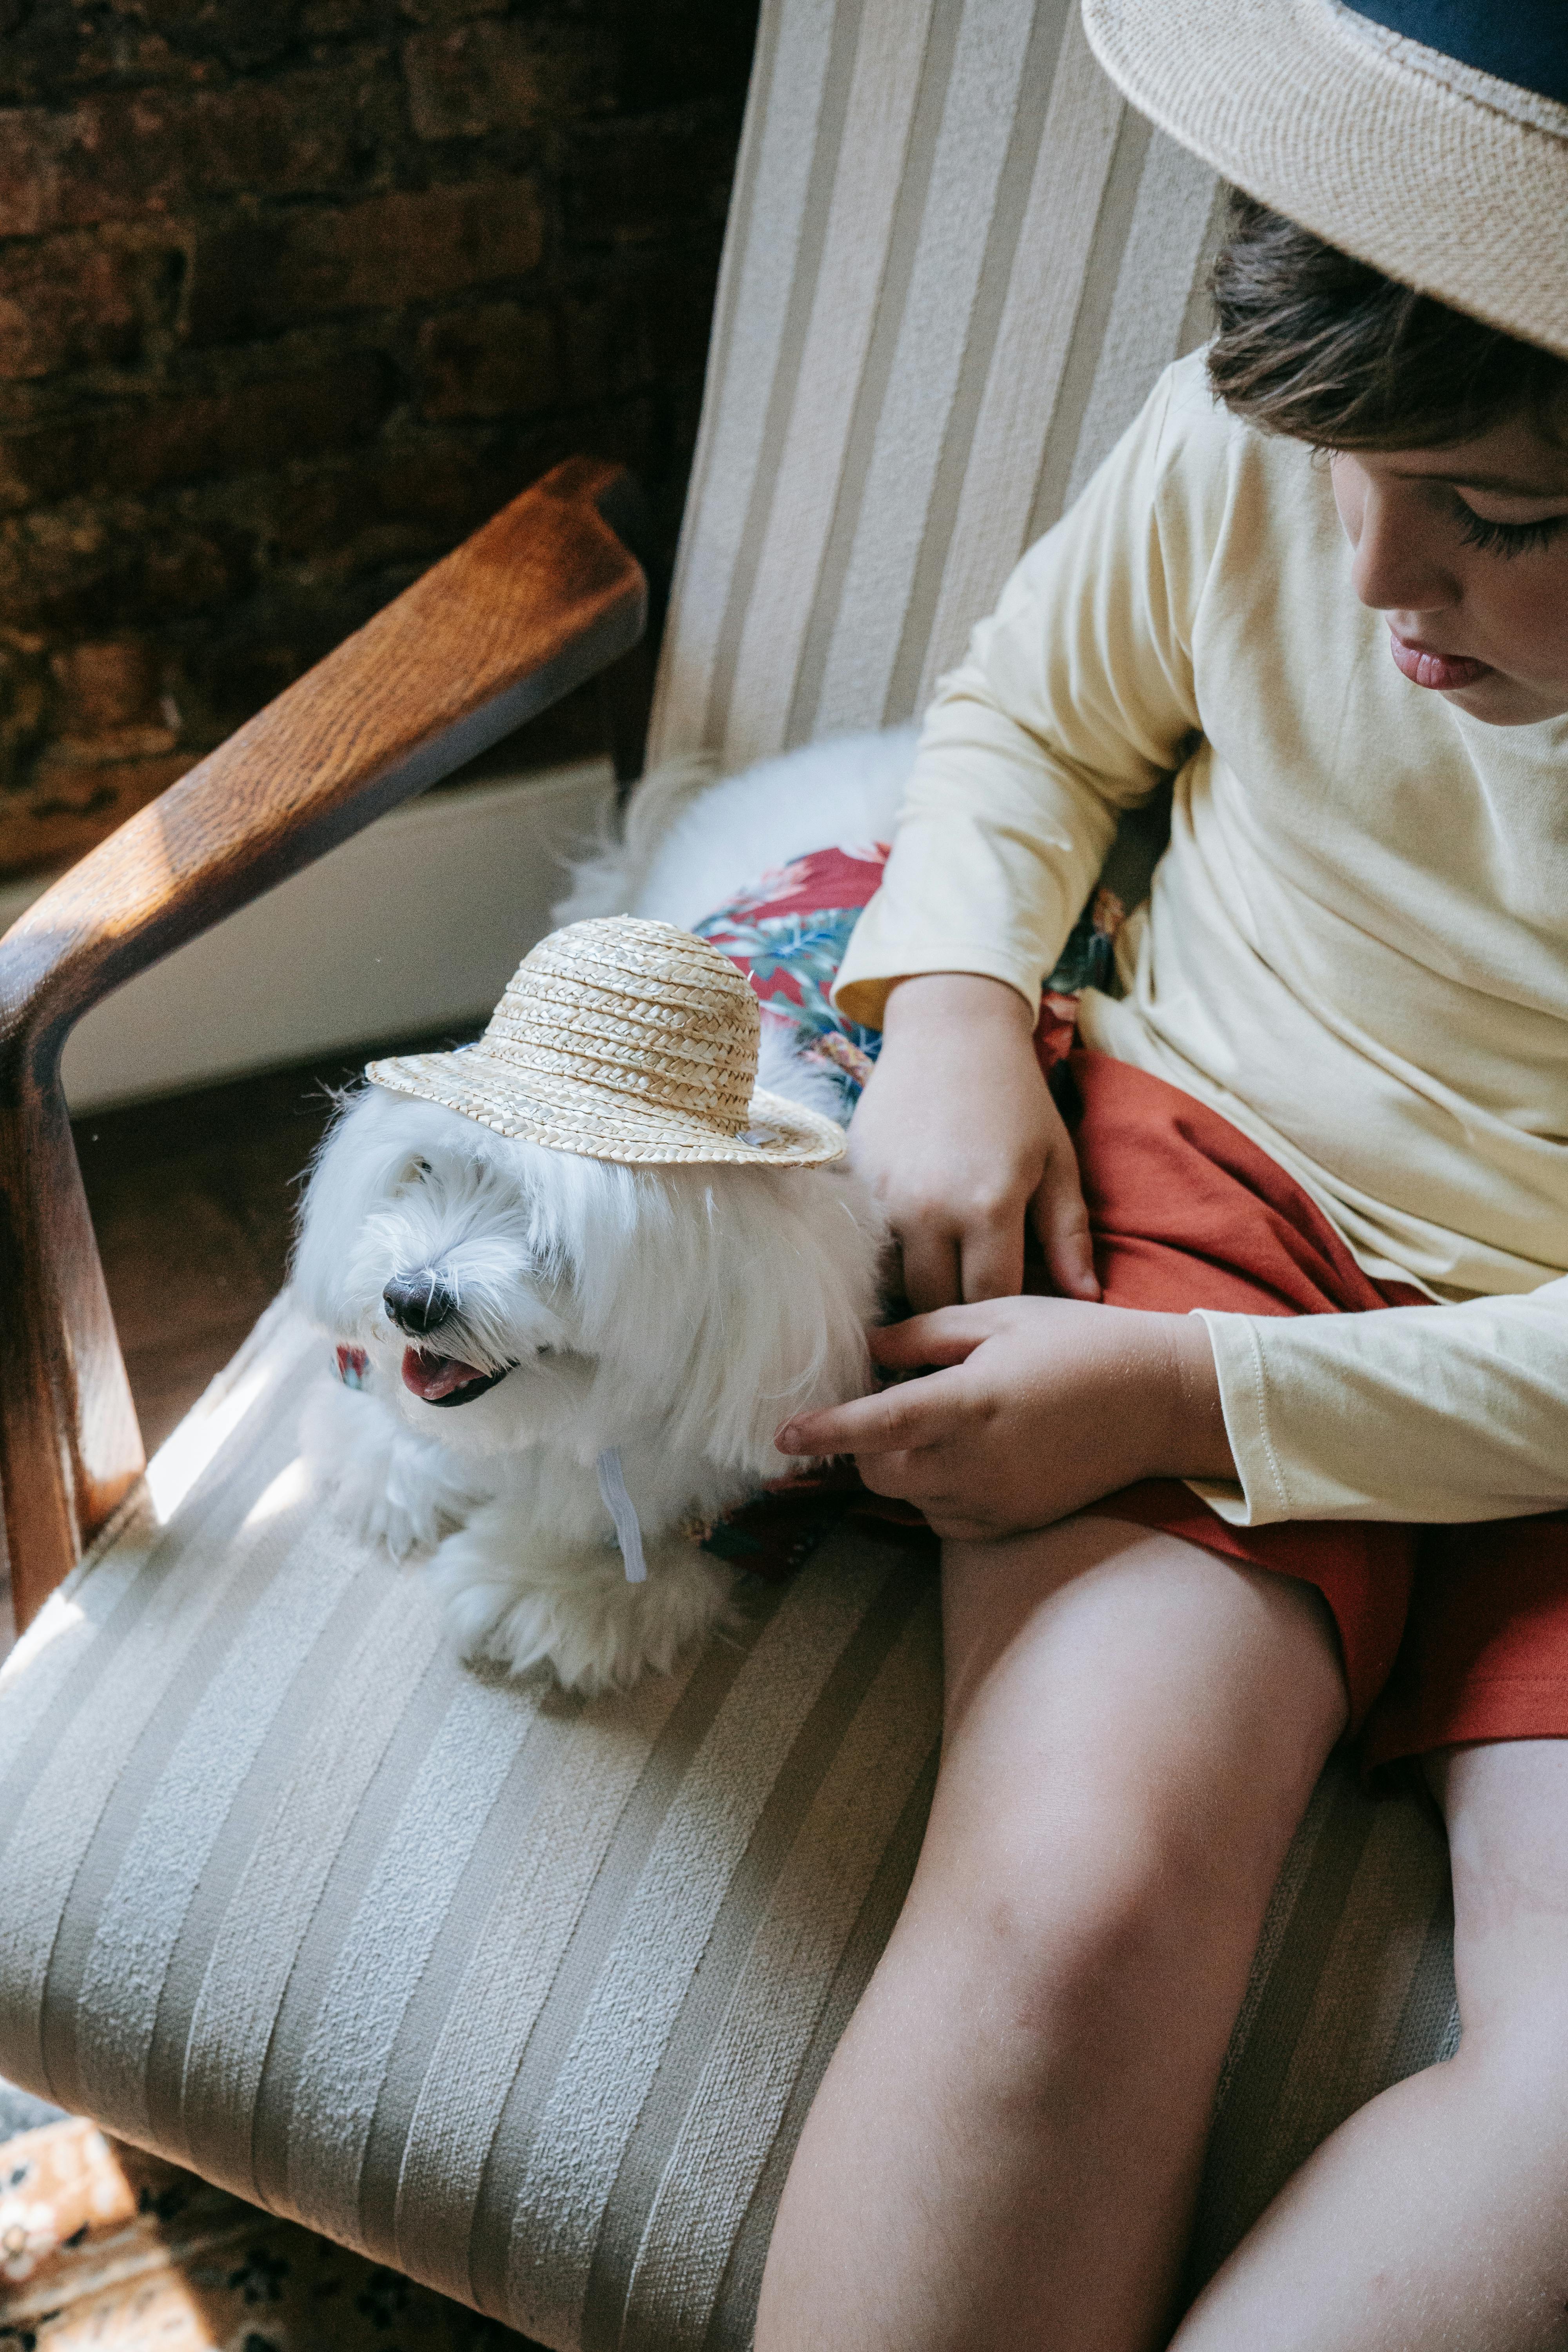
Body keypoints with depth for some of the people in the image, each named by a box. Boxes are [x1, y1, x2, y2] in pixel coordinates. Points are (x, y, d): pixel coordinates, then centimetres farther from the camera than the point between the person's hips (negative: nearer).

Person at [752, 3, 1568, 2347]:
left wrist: (1183, 1396, -22)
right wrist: (952, 1007, -8)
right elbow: (1027, 717, 11)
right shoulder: (1252, 437, -10)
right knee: (1075, 1903, -28)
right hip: (1211, 1171, 1)